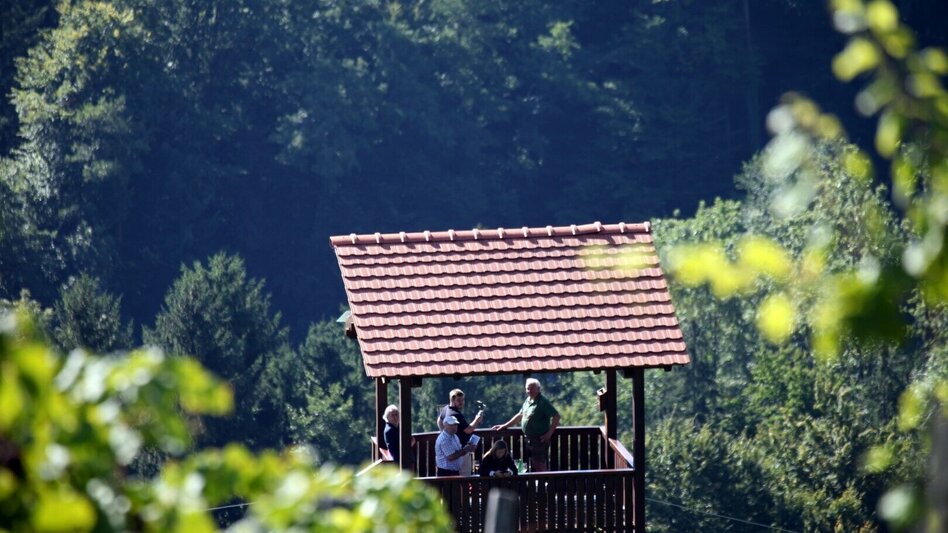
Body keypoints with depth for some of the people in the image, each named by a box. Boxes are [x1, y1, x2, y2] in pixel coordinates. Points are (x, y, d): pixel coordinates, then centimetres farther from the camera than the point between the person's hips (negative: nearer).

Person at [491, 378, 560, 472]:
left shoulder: (543, 402, -13)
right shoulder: (528, 401, 14)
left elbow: (556, 416, -18)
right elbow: (520, 415, 27)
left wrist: (549, 433, -19)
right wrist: (505, 425, 25)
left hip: (540, 439, -9)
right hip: (529, 439, 9)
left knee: (540, 466, -11)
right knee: (533, 467, 12)